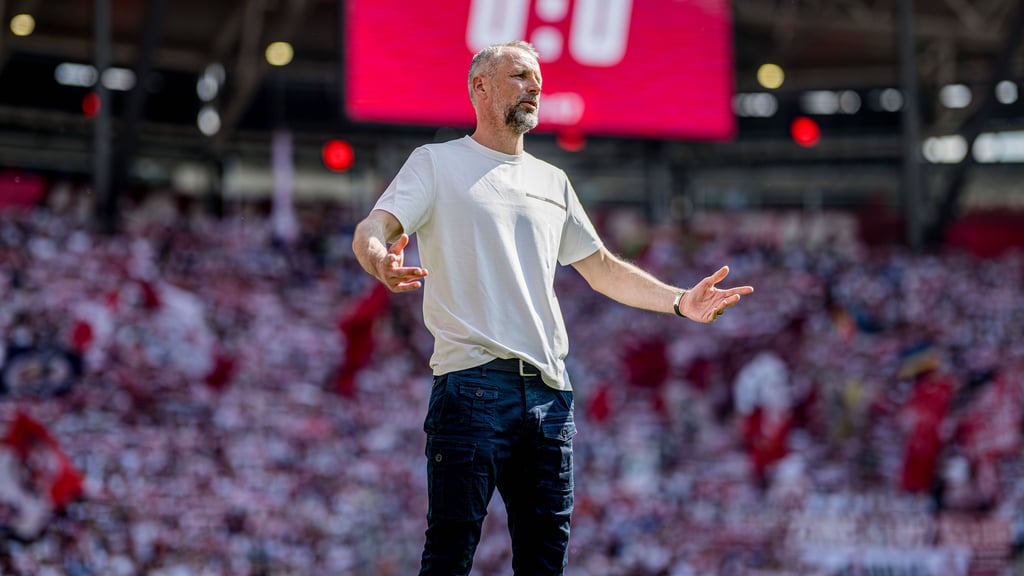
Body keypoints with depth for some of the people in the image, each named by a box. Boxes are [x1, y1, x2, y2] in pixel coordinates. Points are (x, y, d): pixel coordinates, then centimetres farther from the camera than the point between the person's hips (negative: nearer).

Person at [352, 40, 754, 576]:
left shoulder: (552, 181, 23)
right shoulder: (436, 163, 6)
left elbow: (600, 267, 28)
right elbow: (370, 230, -7)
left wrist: (679, 301, 16)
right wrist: (381, 261, -31)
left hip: (549, 391, 6)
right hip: (472, 384, -6)